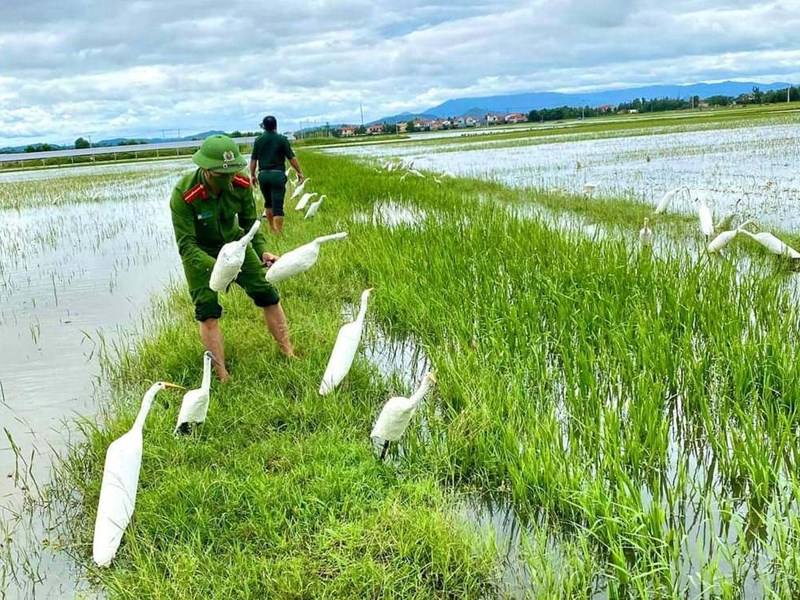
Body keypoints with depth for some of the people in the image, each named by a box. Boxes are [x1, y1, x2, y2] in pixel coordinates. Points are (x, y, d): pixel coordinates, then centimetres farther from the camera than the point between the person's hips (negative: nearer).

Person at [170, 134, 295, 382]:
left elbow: (250, 222, -5)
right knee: (208, 312, -9)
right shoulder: (183, 194, -33)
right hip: (199, 253, -4)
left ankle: (288, 353, 18)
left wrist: (262, 251, -21)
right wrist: (215, 267, -46)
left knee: (268, 296, 2)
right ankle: (222, 377, 0)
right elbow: (186, 245, -31)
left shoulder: (241, 183, -22)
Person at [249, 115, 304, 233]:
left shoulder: (258, 140, 5)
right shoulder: (282, 139, -5)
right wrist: (300, 172, 4)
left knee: (268, 202, 21)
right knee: (278, 205, -5)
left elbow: (253, 160, 6)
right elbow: (291, 158, -5)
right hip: (277, 174, -4)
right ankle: (279, 231, -9)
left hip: (263, 175, 4)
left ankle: (272, 228, 29)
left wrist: (252, 175, 16)